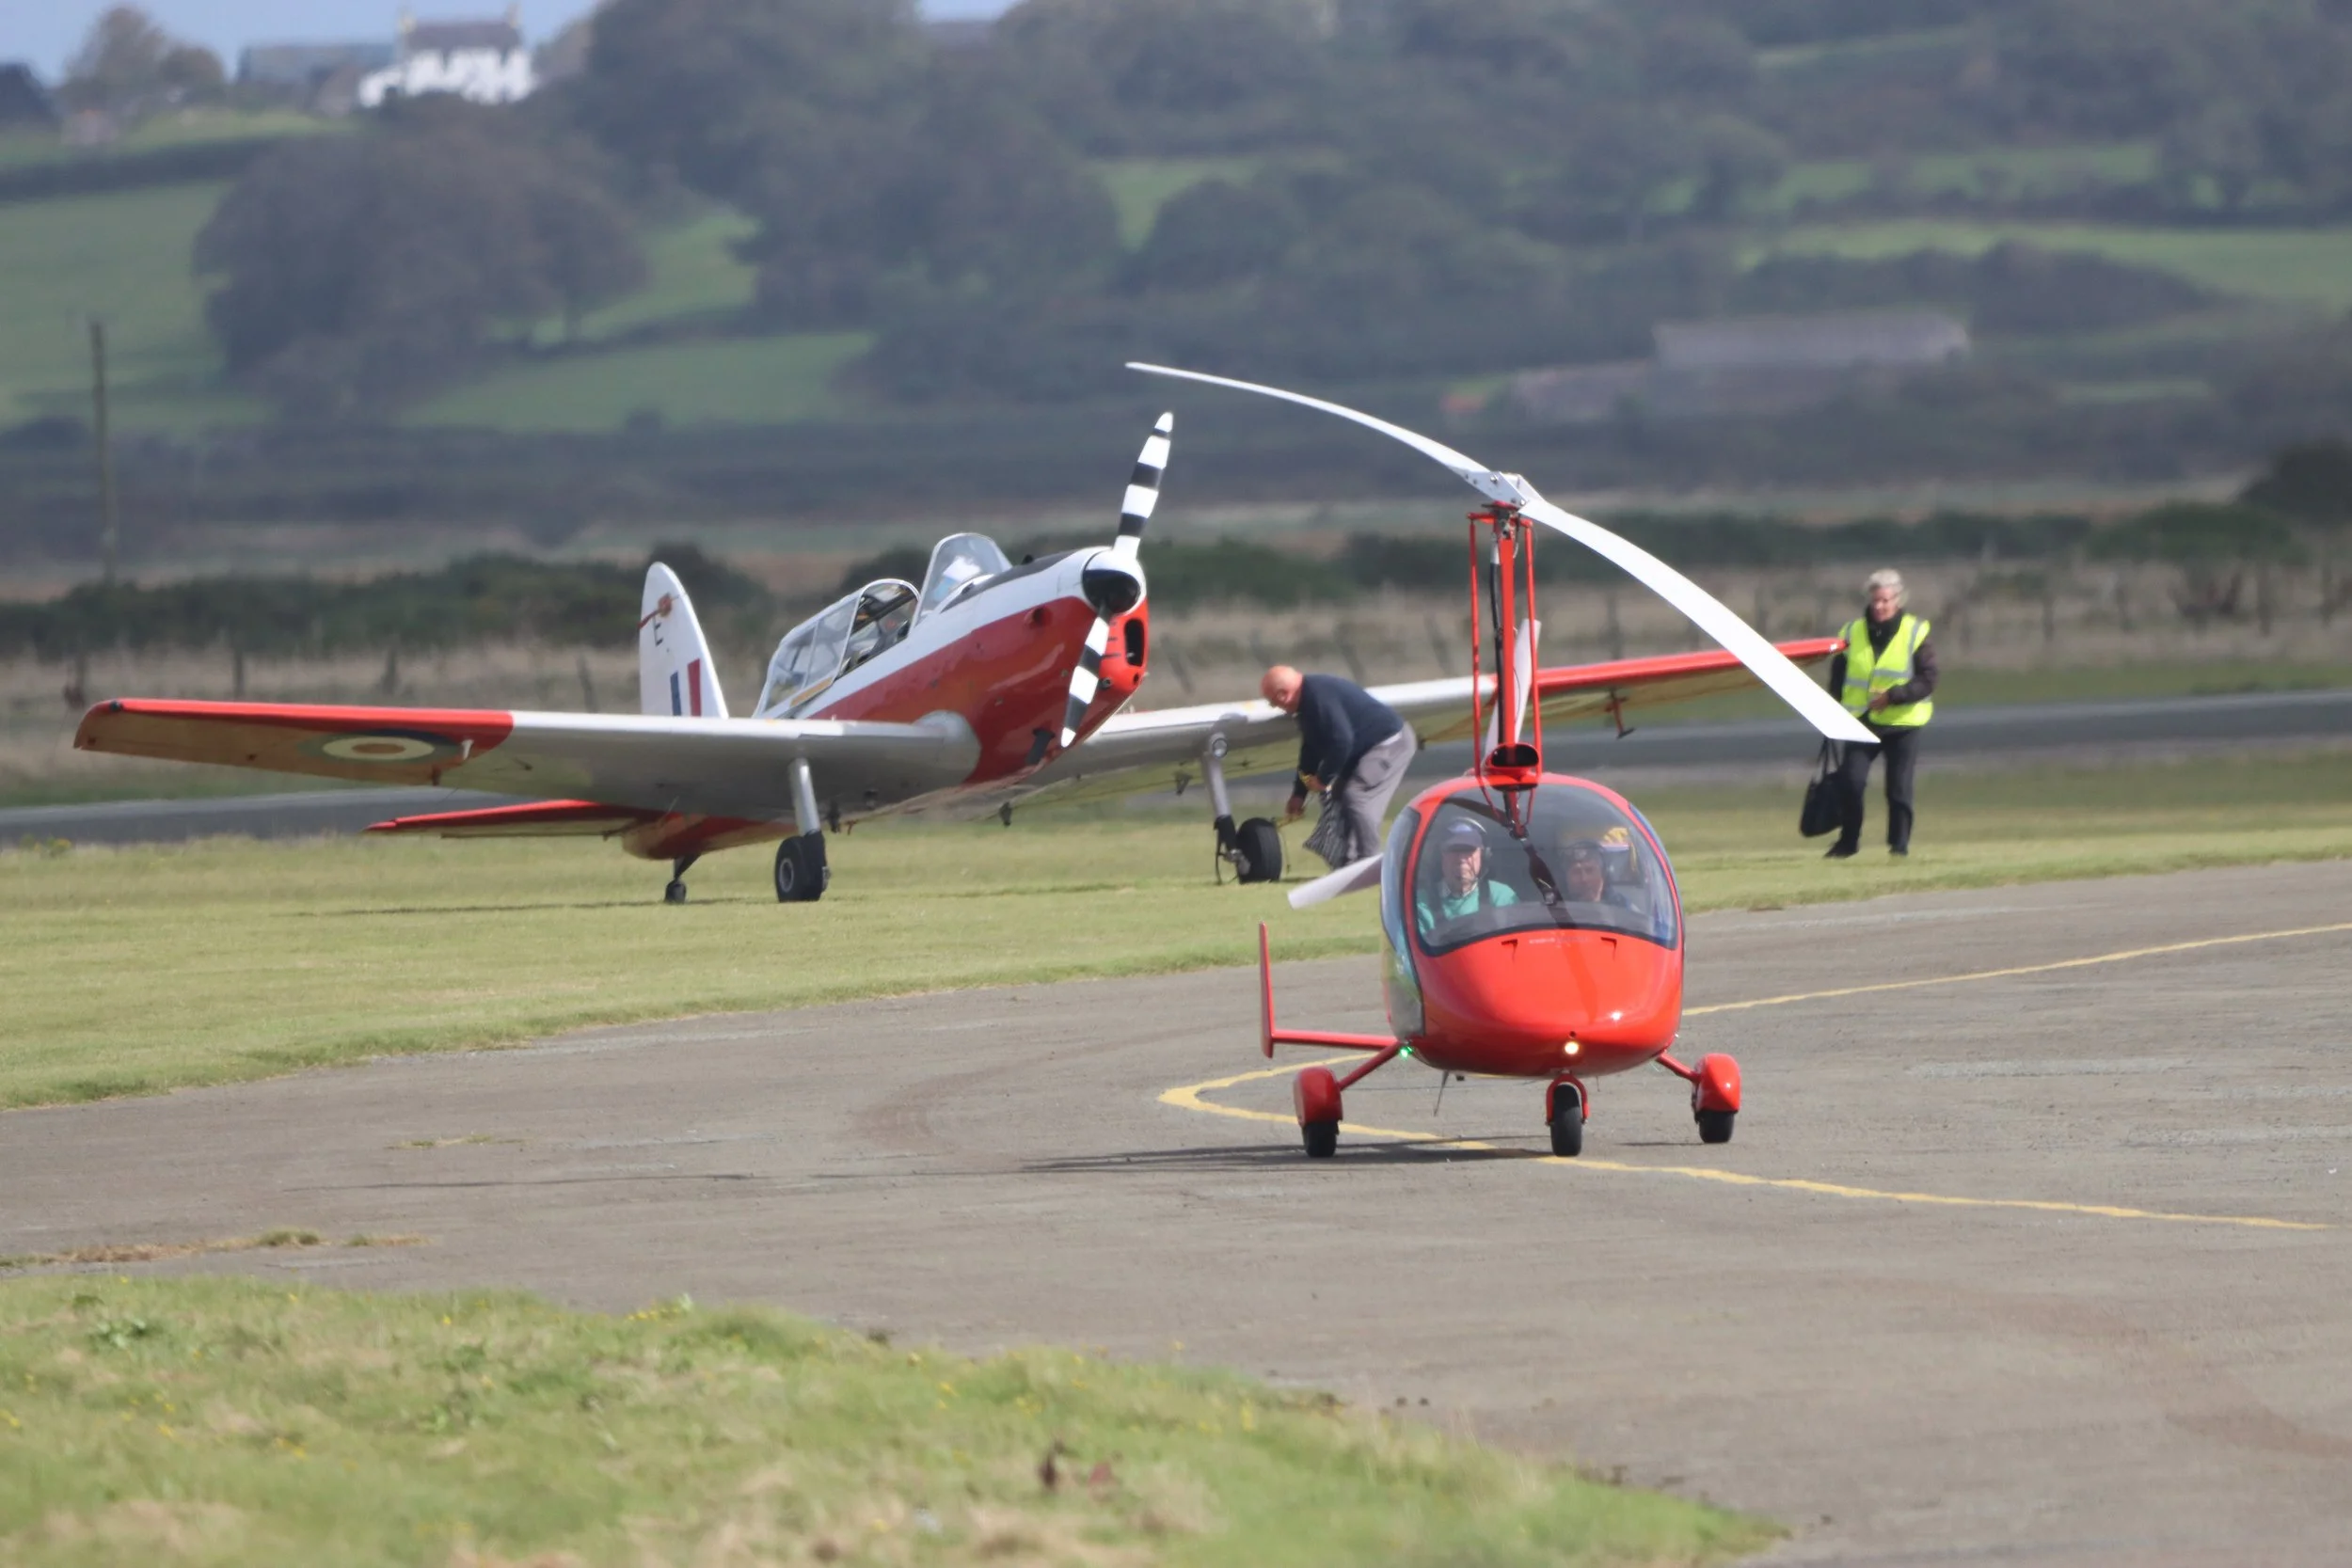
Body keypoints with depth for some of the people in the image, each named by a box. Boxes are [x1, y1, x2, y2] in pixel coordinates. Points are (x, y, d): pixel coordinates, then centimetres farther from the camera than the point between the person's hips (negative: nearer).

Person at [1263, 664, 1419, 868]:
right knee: (1339, 797, 11)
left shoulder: (1319, 697, -26)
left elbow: (1341, 741, -32)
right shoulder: (1308, 700, 9)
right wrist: (1298, 795, 20)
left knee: (1357, 797, -20)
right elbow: (1310, 750, 18)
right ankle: (1348, 866, 14)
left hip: (1391, 743, -11)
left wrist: (1323, 778, -18)